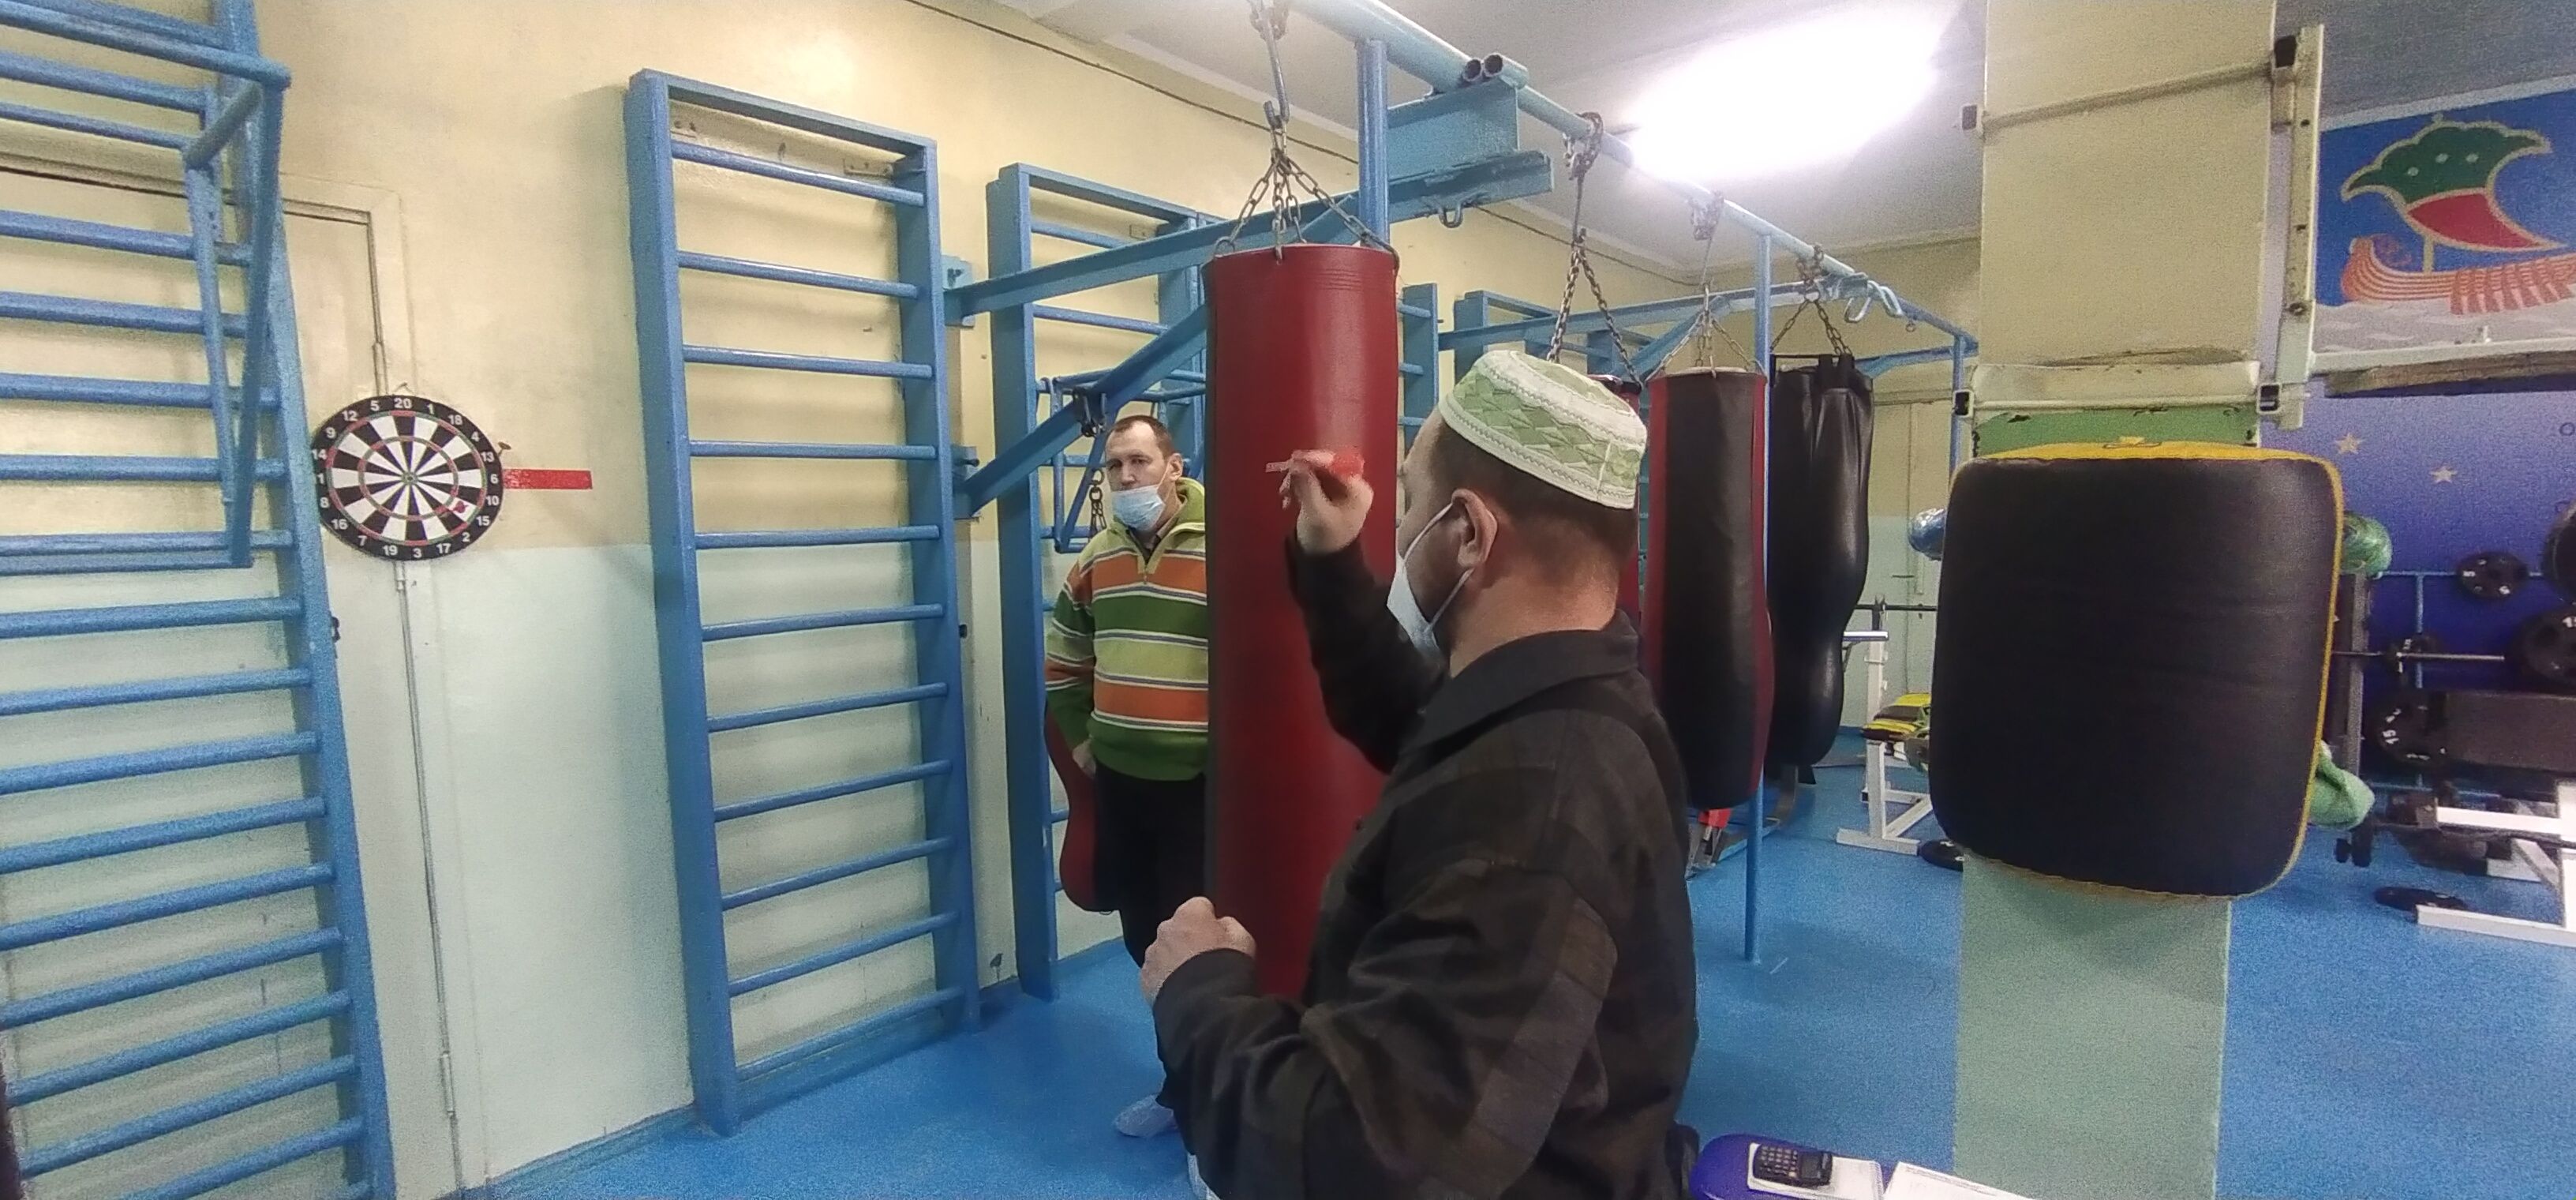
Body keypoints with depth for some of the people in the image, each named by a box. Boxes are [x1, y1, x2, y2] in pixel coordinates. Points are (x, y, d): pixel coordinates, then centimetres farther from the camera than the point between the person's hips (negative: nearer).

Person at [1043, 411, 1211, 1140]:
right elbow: (1063, 656, 21)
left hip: (1201, 782, -6)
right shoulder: (1098, 557, 7)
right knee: (1144, 937, 17)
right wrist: (1078, 737, 17)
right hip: (1118, 779, 7)